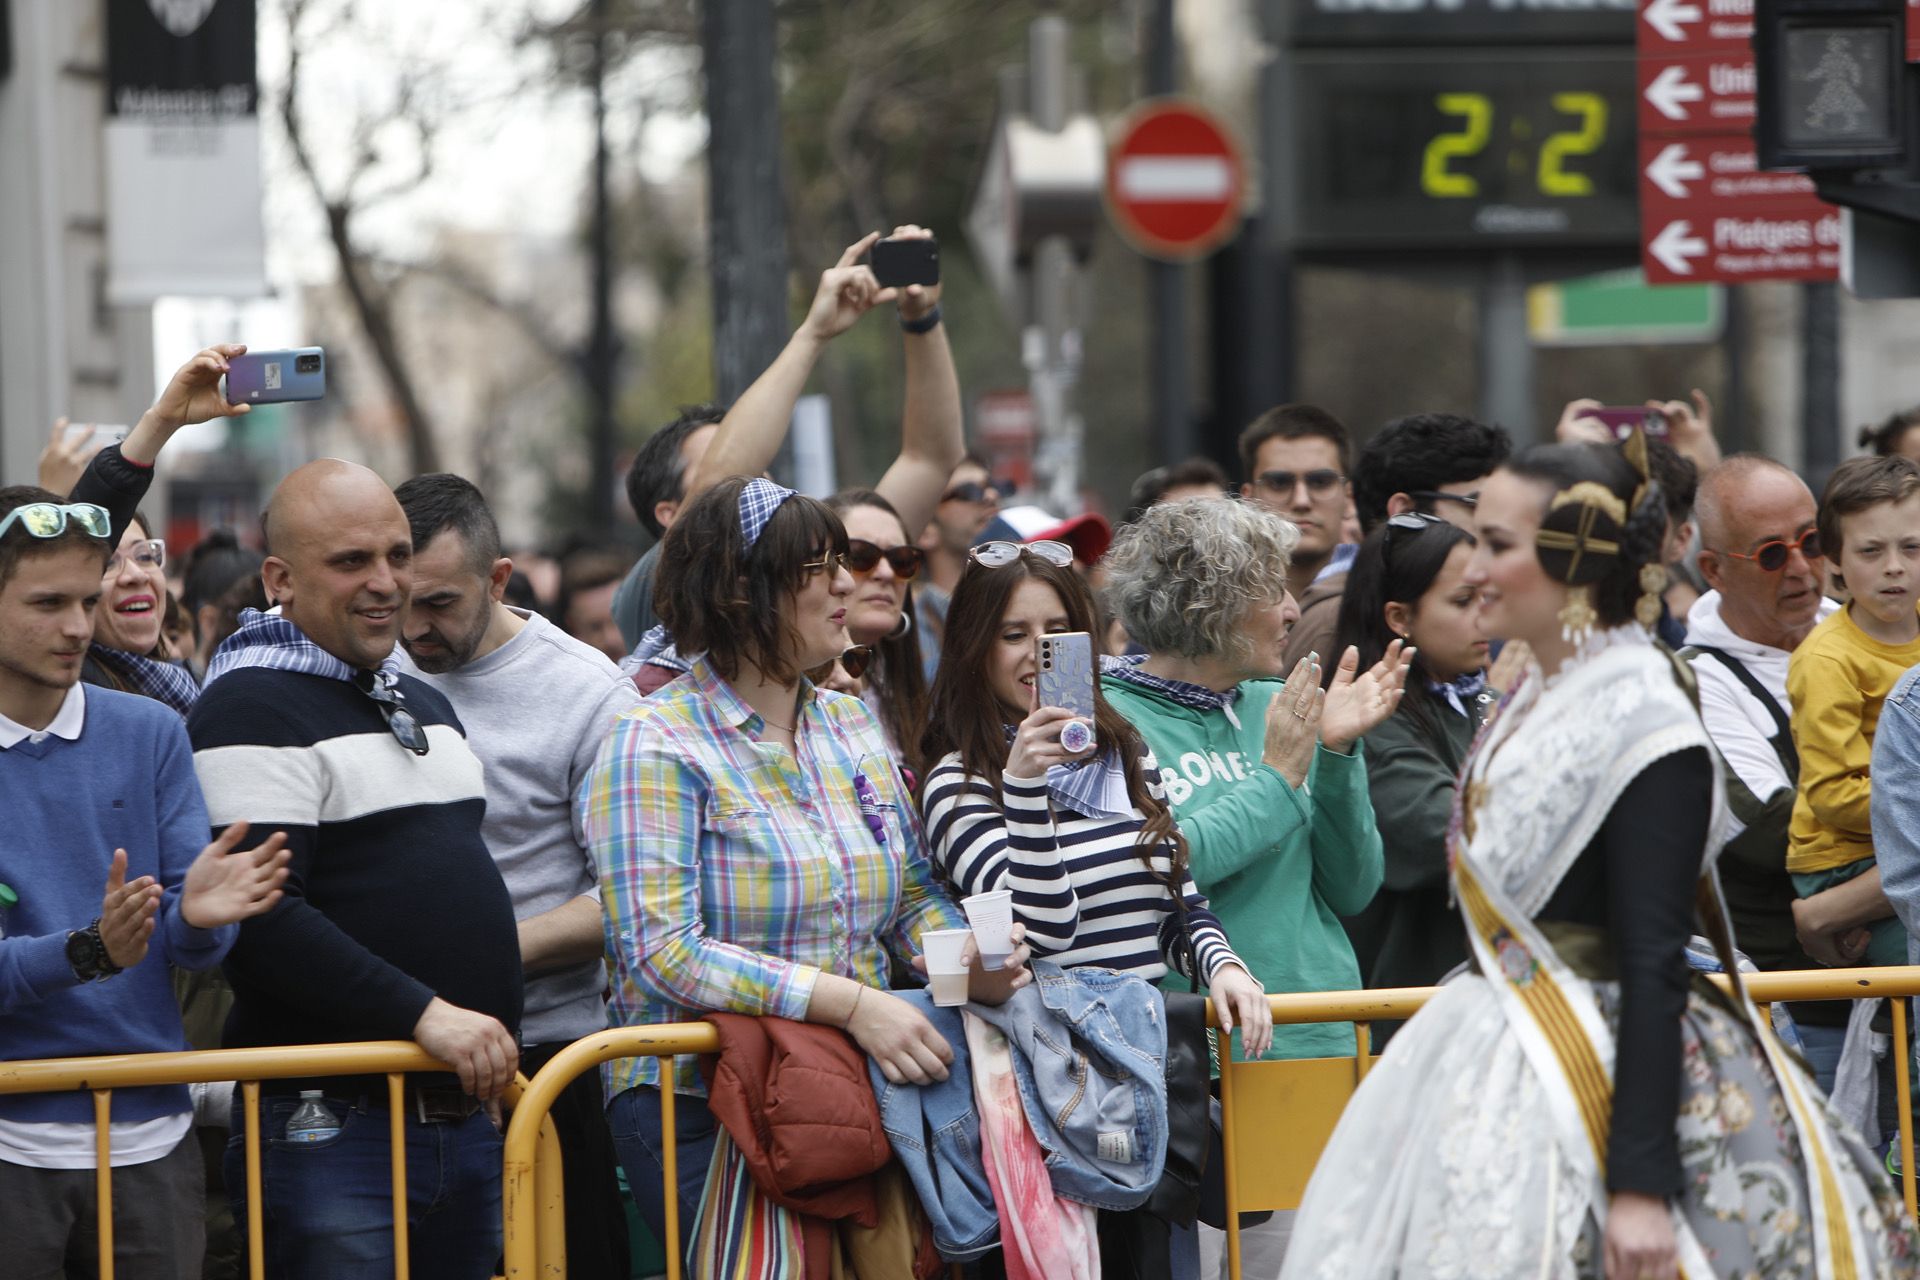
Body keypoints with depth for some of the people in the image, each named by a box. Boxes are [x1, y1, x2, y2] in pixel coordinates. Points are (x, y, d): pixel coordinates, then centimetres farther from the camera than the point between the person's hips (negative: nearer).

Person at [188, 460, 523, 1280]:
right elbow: (259, 921, -21)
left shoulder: (425, 706, 19)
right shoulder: (252, 712, -10)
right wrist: (421, 1012, -25)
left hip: (465, 1117, 8)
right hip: (330, 1128, -8)